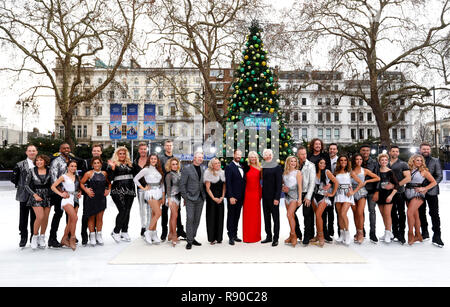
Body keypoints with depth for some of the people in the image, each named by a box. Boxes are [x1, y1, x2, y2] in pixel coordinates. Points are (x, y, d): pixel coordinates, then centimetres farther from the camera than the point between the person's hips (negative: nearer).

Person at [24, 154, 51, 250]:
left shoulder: (49, 171, 3)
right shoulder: (32, 171, -1)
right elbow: (26, 185, 1)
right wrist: (34, 195, -8)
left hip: (47, 196, 2)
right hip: (36, 196, -2)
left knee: (45, 218, 3)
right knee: (40, 217, -16)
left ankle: (42, 237, 20)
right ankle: (35, 236, 5)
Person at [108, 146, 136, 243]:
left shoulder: (129, 164, 18)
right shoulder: (113, 164, 3)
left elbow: (134, 175, 24)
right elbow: (111, 178, -8)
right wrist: (112, 168, -17)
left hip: (129, 190, 5)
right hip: (118, 191, -5)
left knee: (127, 211, 3)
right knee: (122, 210, -14)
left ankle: (124, 232, 12)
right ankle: (116, 232, -1)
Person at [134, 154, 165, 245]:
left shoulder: (158, 170, 13)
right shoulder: (146, 170, -3)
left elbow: (162, 183, 13)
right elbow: (135, 179, -1)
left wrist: (163, 196, 9)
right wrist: (143, 188, -2)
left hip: (159, 192, 5)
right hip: (151, 193, -5)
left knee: (154, 214, 8)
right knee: (158, 213, -14)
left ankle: (154, 235, 13)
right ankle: (148, 232, -1)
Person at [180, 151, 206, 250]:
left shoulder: (203, 169, 11)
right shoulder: (186, 169, -4)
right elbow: (182, 184, -5)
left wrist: (204, 195, 7)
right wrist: (185, 197, -9)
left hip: (200, 198, 5)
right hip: (190, 199, -5)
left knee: (197, 219, 10)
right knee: (190, 219, -7)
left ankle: (193, 238, 22)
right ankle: (189, 241, 1)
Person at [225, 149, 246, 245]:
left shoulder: (241, 167, 14)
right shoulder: (229, 167, -8)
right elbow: (228, 183, -13)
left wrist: (243, 196, 10)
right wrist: (231, 196, -19)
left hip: (240, 197, 7)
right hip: (232, 197, -7)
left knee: (237, 216, 13)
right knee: (231, 216, 1)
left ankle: (235, 235, 22)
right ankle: (231, 237, 8)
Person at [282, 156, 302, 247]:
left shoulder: (298, 172, -4)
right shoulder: (285, 173, 11)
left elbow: (300, 186, -8)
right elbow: (283, 183, 23)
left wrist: (300, 198, -13)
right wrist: (283, 188, 2)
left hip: (294, 195, -5)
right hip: (287, 195, 5)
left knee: (289, 215, -15)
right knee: (291, 216, 9)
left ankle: (293, 235, -5)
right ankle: (292, 236, 15)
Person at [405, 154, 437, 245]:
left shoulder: (423, 171, 2)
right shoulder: (409, 170, 11)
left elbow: (434, 182, 4)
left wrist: (424, 188, -6)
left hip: (418, 194, -4)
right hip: (408, 194, 4)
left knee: (410, 213, -17)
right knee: (415, 215, 9)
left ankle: (410, 234, -5)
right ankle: (418, 236, 18)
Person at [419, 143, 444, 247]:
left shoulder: (435, 161, 4)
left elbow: (439, 176, -1)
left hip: (431, 191, -2)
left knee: (434, 213, -4)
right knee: (421, 213, 9)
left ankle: (437, 236, 0)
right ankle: (424, 233, 21)